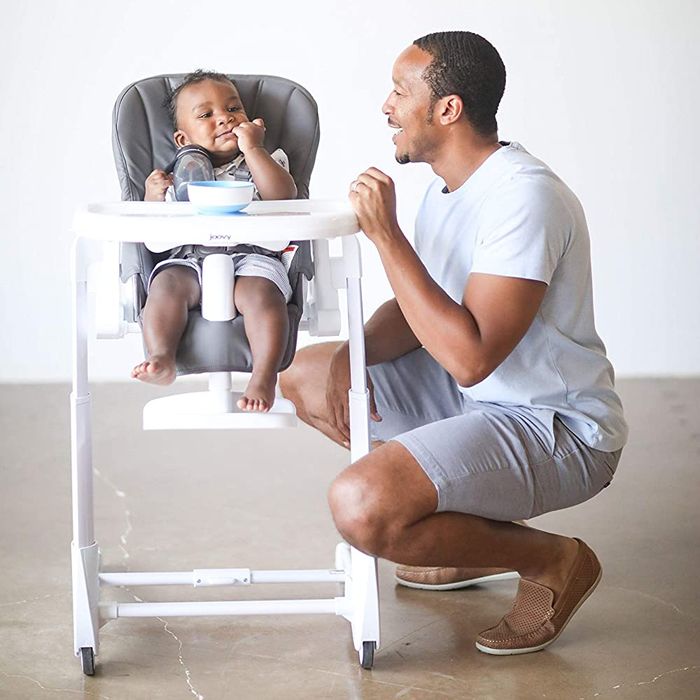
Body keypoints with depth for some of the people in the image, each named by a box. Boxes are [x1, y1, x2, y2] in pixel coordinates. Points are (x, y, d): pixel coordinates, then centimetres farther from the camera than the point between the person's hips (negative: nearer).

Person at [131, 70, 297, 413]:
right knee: (167, 284, -30)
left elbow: (283, 195, -4)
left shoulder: (263, 162, 19)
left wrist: (252, 149, -4)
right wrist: (153, 197, -5)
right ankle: (161, 359, -39)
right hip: (190, 258, 2)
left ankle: (264, 375, -37)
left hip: (251, 256, -2)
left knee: (258, 292, -33)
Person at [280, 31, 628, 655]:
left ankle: (552, 560, -4)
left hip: (557, 430, -10)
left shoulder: (524, 196, -25)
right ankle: (480, 530, 13)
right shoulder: (450, 187, 7)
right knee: (304, 375, 14)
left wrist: (385, 234, -28)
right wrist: (352, 353, -9)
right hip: (476, 397, 10)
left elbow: (470, 357, -32)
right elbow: (419, 312, 13)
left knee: (361, 507, -29)